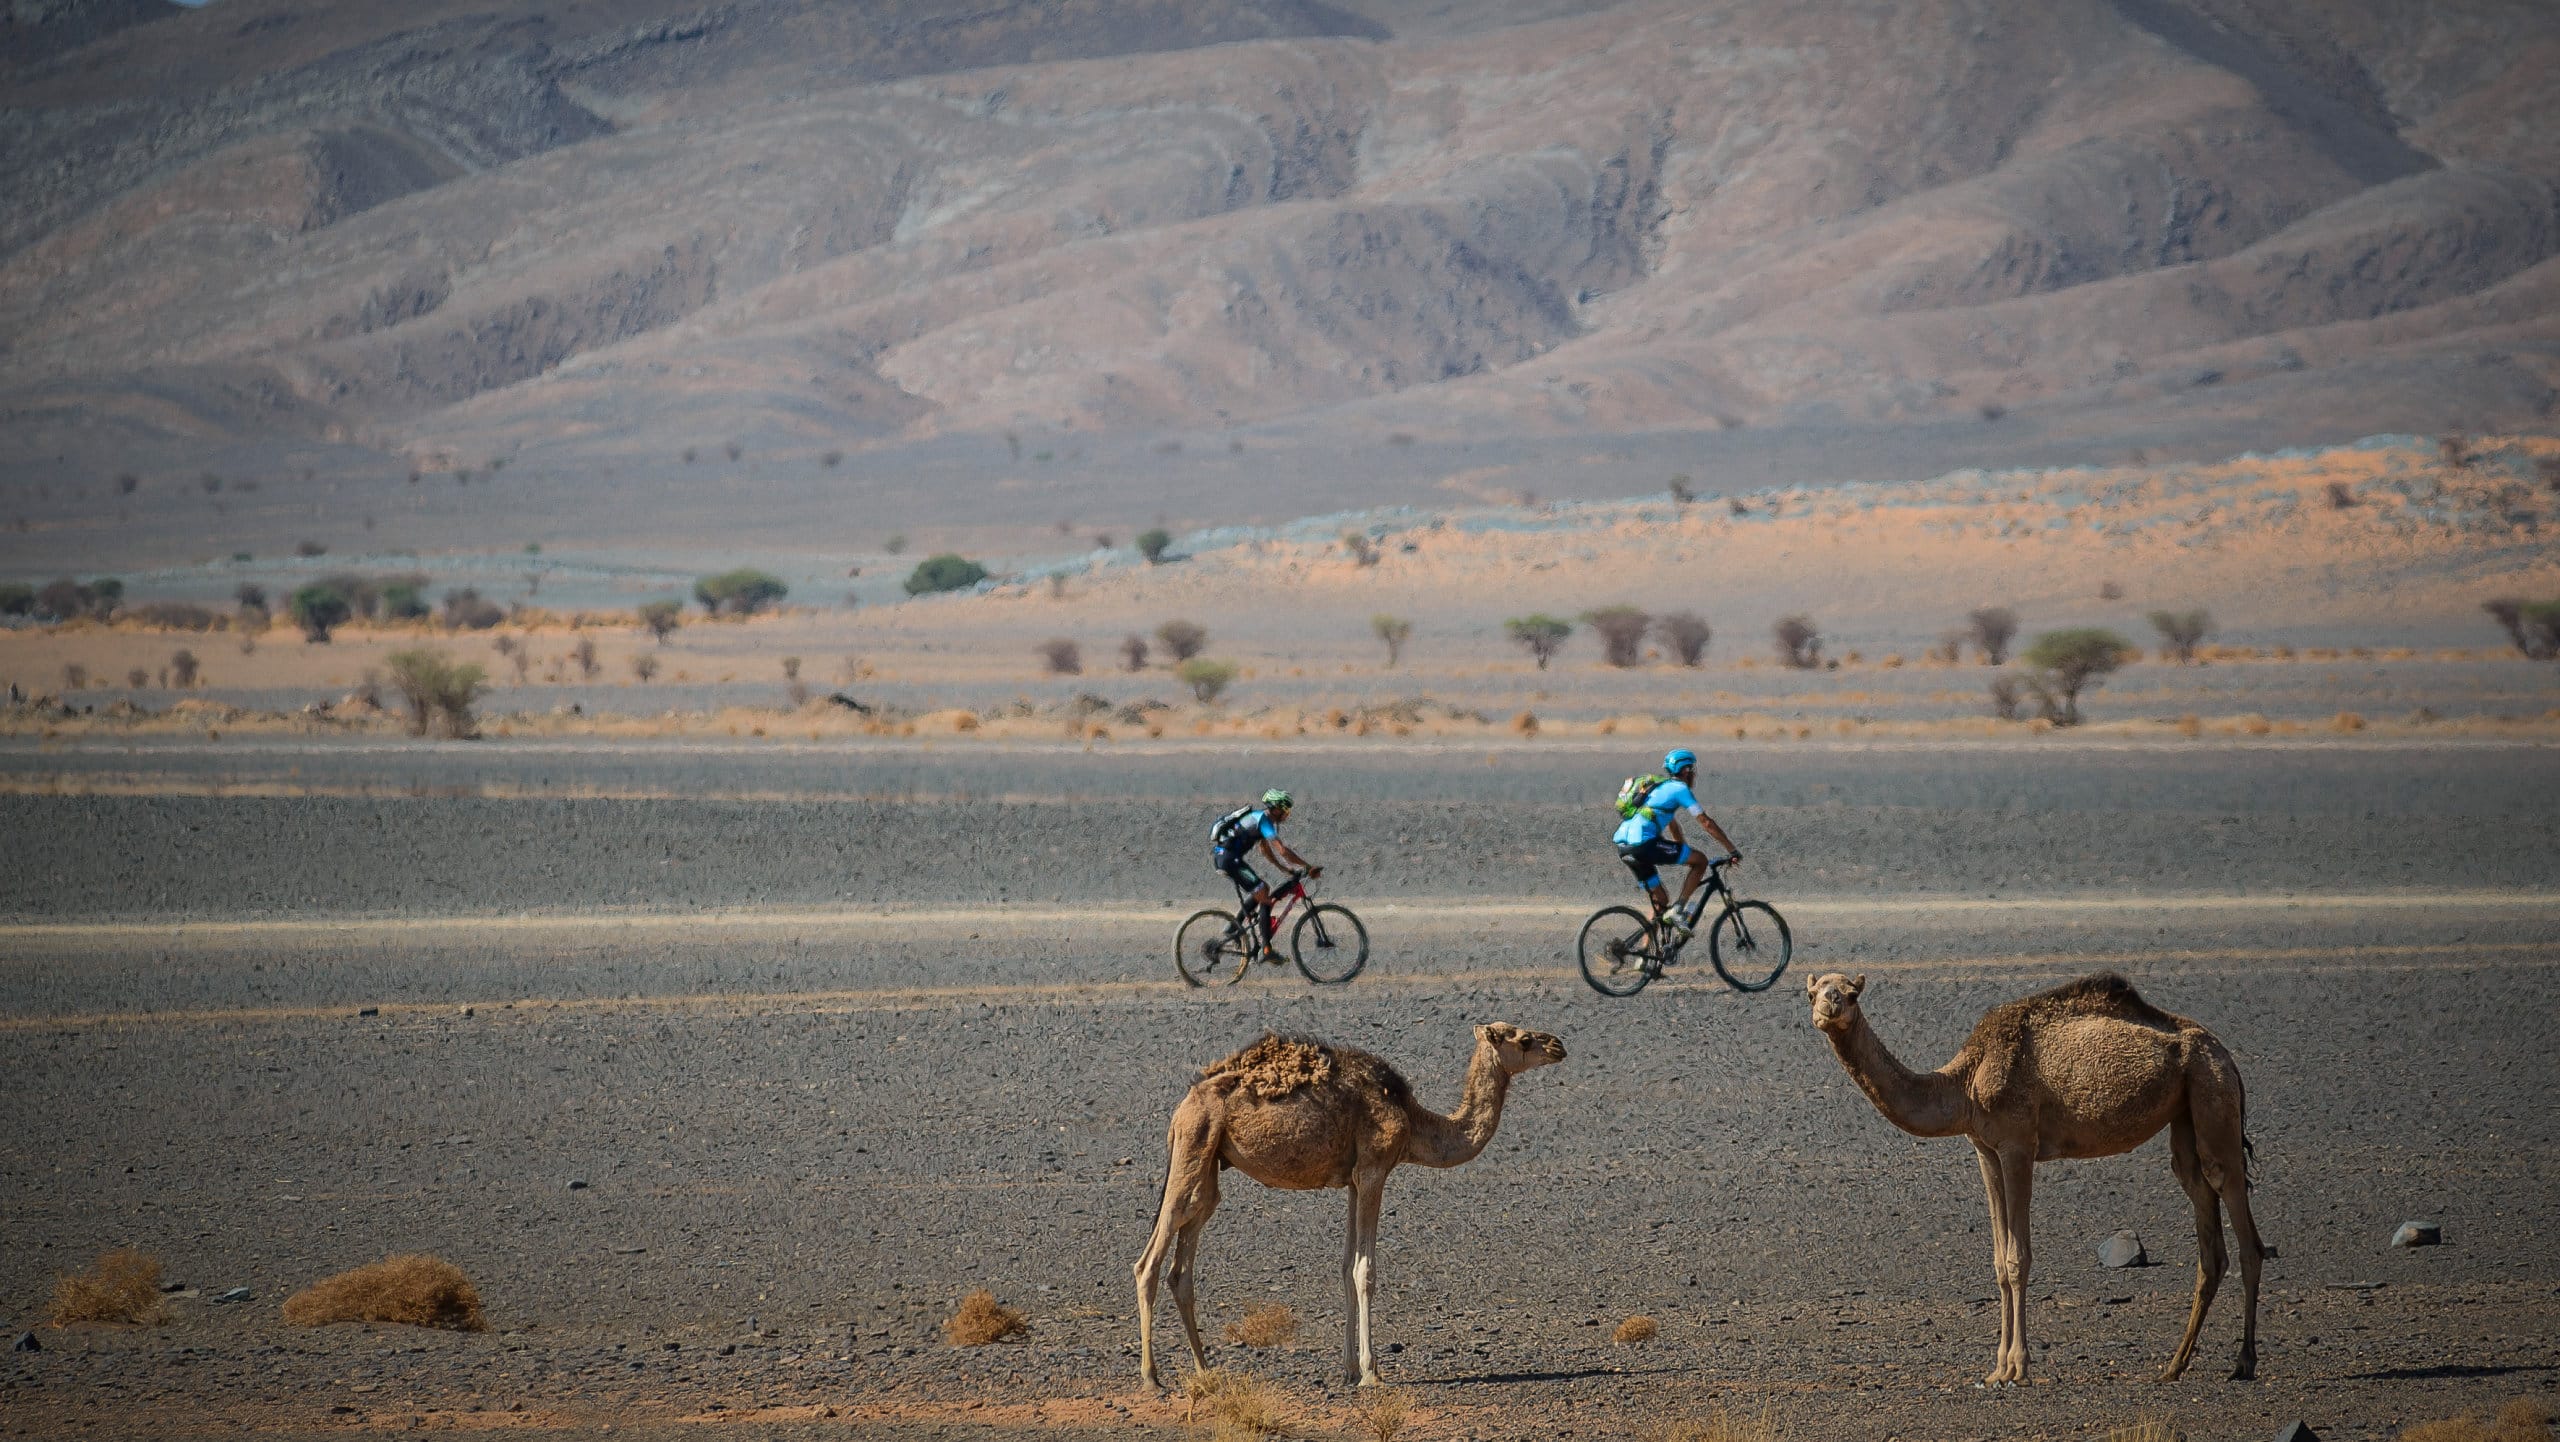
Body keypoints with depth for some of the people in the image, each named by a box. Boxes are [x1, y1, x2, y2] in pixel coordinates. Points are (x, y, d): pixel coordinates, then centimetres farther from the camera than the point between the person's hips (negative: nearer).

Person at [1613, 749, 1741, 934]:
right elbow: (1706, 823, -2)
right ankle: (1677, 910, -6)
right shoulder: (1680, 788, 1)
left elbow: (1672, 826, 38)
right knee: (1701, 860, 1)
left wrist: (1687, 854, 43)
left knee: (1660, 903, 17)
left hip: (1624, 847, 9)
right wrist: (1733, 850, 2)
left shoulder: (1662, 788, 29)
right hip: (1644, 843, -9)